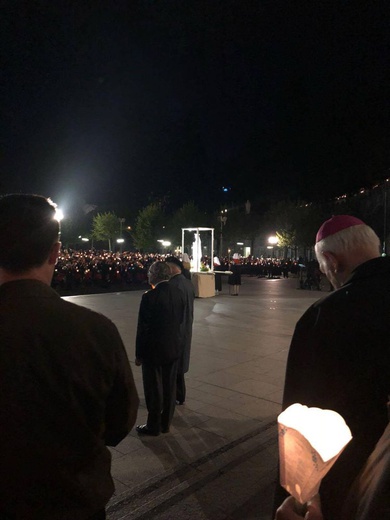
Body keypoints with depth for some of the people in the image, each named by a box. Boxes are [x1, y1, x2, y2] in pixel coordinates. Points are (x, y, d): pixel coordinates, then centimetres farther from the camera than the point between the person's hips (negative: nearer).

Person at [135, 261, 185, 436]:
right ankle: (166, 423, 29)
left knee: (154, 389, 8)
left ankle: (154, 426, 22)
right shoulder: (179, 293, -2)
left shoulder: (149, 296, -19)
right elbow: (181, 320, 6)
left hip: (153, 349, -6)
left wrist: (139, 354, -6)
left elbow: (143, 328, -15)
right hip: (174, 348, 6)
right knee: (169, 387, 15)